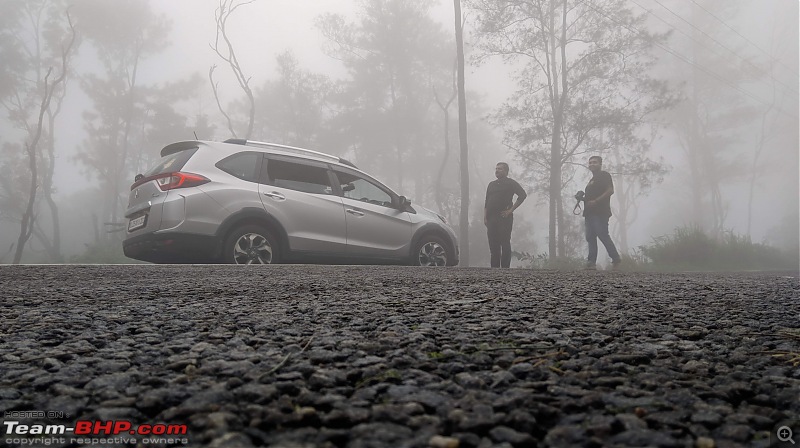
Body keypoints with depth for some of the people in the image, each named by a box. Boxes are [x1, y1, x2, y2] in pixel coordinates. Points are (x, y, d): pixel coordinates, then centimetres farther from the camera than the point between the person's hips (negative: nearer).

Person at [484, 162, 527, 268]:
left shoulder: (511, 183, 4)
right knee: (493, 245, 4)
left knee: (505, 244, -7)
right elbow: (486, 202, 20)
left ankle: (505, 268, -6)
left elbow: (523, 195, -7)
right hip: (491, 218, 6)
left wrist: (511, 210, -10)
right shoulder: (491, 184, 21)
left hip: (504, 217, -5)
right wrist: (485, 217, 8)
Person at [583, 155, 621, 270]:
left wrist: (595, 201, -19)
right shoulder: (592, 180, 26)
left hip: (600, 212, -9)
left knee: (603, 235, -14)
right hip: (590, 213, 9)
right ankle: (591, 262, 0)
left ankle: (616, 259, -3)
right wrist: (582, 198, 10)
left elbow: (610, 190, -13)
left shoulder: (604, 175, 0)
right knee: (590, 238, 2)